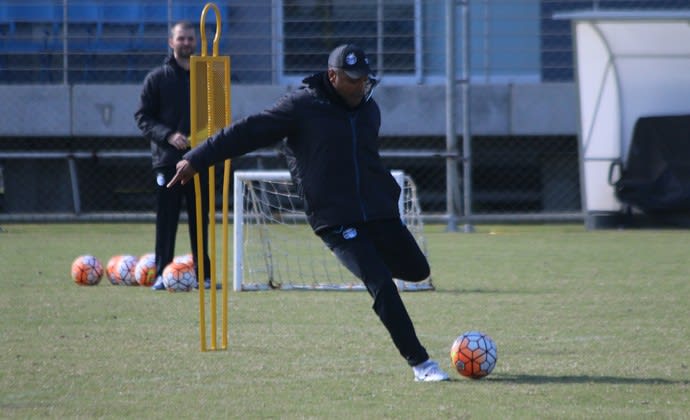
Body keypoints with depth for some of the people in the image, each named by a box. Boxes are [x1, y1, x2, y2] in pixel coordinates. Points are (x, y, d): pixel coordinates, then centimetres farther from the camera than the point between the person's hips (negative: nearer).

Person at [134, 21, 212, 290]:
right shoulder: (157, 78, 4)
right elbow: (142, 117, 1)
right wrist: (168, 135, -15)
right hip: (168, 159, -2)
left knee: (200, 218, 5)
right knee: (167, 220, -3)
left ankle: (203, 273, 10)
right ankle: (162, 274, 0)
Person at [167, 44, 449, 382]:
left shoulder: (369, 110, 11)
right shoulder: (302, 107, -7)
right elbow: (247, 132, -6)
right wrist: (196, 160, -6)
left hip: (379, 213, 6)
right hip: (335, 220, -6)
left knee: (417, 270, 7)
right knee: (381, 285, -15)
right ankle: (420, 363, -11)